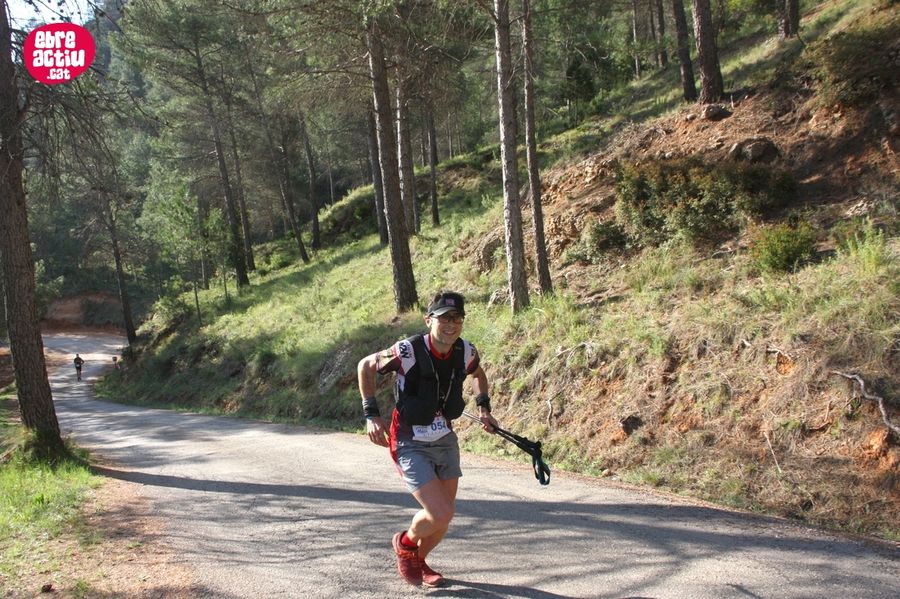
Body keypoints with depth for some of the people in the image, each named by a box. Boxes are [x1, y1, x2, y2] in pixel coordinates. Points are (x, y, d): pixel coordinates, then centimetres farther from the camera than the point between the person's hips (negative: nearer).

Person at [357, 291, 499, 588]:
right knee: (440, 514, -15)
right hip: (410, 445, -6)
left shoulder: (465, 352, -9)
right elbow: (365, 366, -7)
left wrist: (483, 407, 6)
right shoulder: (408, 351, -25)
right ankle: (405, 543, 18)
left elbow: (478, 373, 18)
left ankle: (418, 560, 40)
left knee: (444, 518, 11)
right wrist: (371, 415, -10)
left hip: (445, 441, 6)